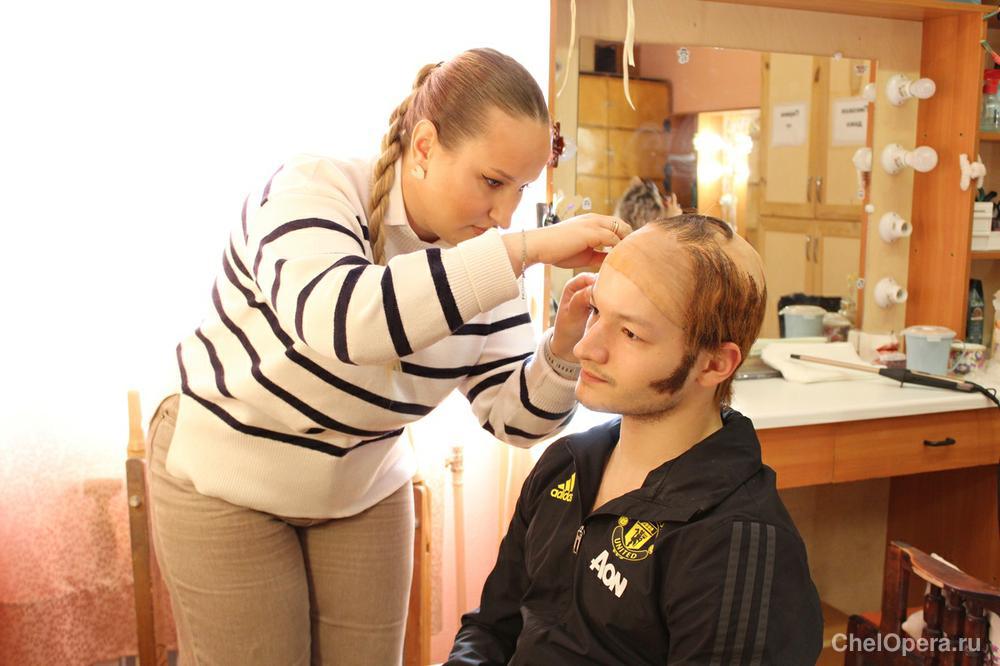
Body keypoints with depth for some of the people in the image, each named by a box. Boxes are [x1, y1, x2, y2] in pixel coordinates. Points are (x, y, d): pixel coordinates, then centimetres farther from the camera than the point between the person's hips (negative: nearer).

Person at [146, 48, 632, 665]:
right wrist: (526, 249, -44)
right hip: (226, 483, -4)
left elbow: (514, 416, -7)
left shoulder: (483, 260, -9)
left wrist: (562, 352, -28)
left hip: (366, 492, 4)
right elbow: (334, 315, -46)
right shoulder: (314, 189, -23)